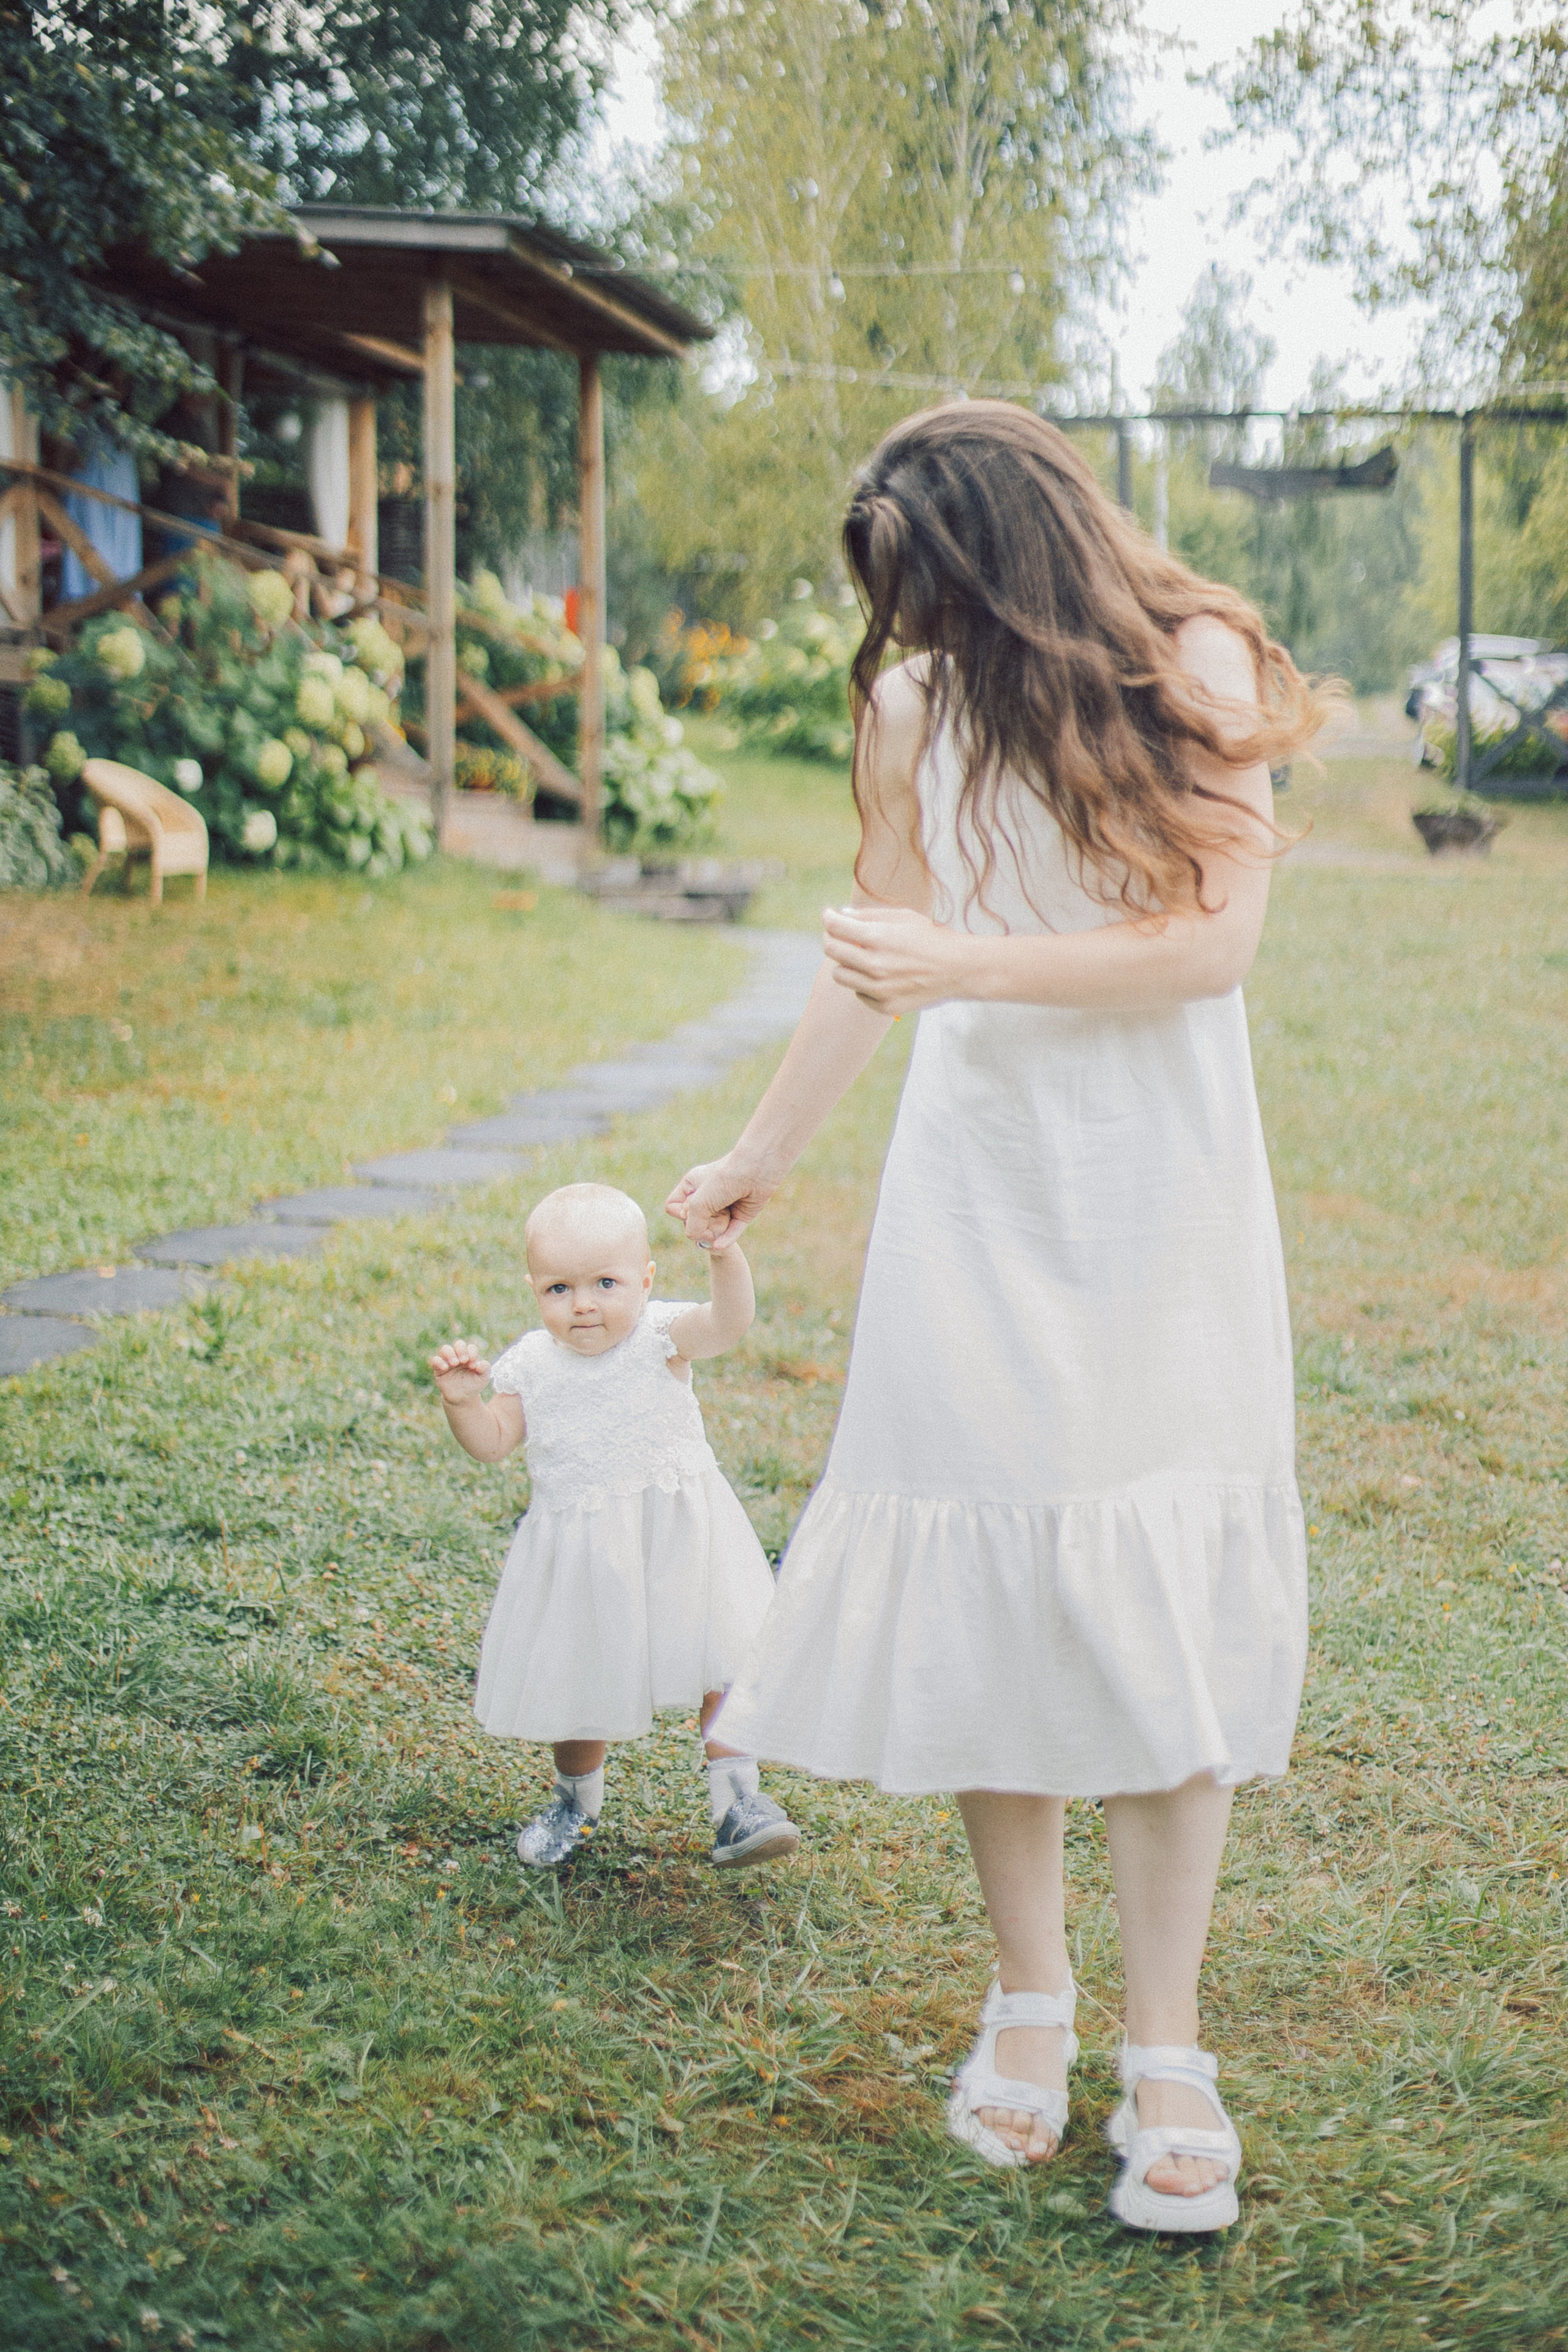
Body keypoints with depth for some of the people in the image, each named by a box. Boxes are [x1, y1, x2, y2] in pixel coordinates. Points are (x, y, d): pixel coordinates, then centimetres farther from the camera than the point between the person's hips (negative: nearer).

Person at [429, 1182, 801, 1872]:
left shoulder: (660, 1336, -12)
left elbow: (728, 1322, -30)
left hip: (677, 1538, -2)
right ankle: (576, 1800, 38)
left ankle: (737, 1801, 6)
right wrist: (462, 1401, -18)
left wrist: (724, 1253, -48)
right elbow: (492, 1442, 3)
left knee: (720, 1665, -5)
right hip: (580, 1552, 3)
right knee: (577, 1684, 14)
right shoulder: (532, 1364, -2)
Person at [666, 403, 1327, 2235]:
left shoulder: (1195, 671, -6)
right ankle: (1028, 1993, 17)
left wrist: (972, 965, -19)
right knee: (980, 1584, 1)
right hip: (977, 1190, 3)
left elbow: (1213, 940, -13)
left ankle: (1165, 2050, 5)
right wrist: (760, 1159, 23)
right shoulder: (915, 711, 3)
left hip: (1159, 1196, -2)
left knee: (1160, 1601, -3)